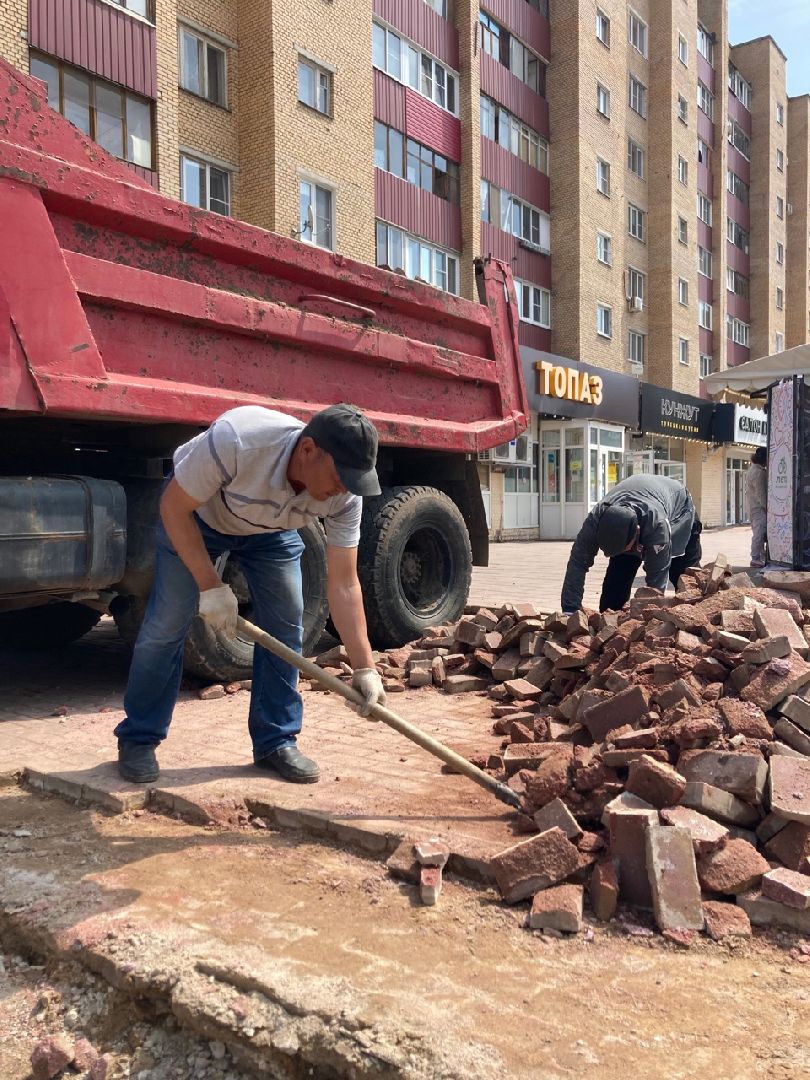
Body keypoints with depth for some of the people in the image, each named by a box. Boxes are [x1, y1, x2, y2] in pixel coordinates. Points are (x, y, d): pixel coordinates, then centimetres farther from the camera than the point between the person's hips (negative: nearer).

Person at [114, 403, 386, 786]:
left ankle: (276, 742, 8)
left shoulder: (344, 495, -30)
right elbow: (173, 506, -28)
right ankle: (137, 740, 9)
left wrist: (364, 667, -29)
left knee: (286, 623, -6)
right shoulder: (235, 440, -43)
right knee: (166, 622, -8)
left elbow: (343, 584, -25)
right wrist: (210, 586, -31)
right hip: (194, 512, -3)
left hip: (271, 531, 3)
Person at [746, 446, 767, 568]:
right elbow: (760, 493, -21)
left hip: (754, 506, 10)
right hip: (759, 507, -10)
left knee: (758, 533, 14)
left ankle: (760, 556, 20)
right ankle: (756, 558, -7)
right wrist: (765, 507, -18)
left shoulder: (753, 469, 14)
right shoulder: (759, 472, -18)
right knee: (759, 533, -9)